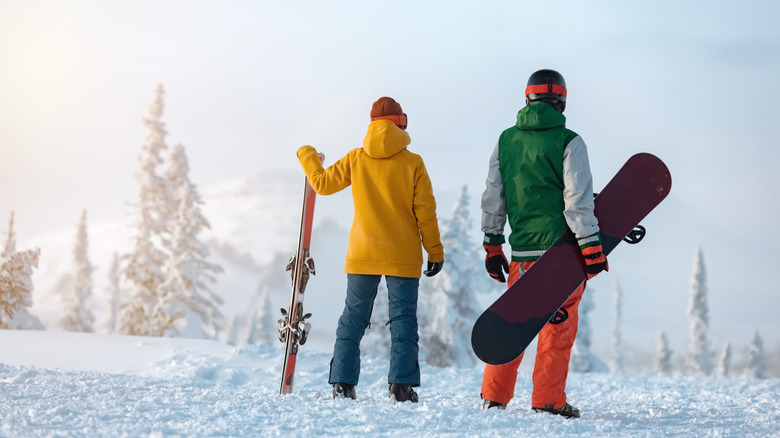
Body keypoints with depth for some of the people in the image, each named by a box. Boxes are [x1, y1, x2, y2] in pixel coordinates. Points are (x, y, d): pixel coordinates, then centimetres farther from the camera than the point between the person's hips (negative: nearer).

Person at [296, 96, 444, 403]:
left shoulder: (355, 159, 0)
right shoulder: (413, 163, -6)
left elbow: (322, 183, 14)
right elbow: (426, 213, -4)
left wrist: (307, 156, 32)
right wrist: (435, 252, 5)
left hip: (362, 256, 2)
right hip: (403, 258, -2)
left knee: (353, 318, 9)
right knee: (403, 319, 3)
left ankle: (343, 383, 5)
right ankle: (401, 384, -5)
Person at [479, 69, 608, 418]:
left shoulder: (506, 140, 8)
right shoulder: (568, 142, -6)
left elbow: (493, 197, 11)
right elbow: (578, 201, -13)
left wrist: (492, 245, 17)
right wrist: (591, 248, -11)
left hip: (522, 247, 4)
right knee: (558, 325, 3)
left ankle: (493, 396, 14)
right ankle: (547, 401, 3)